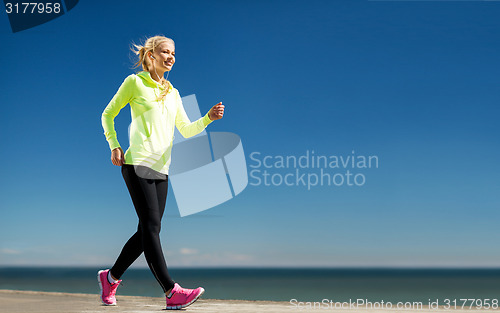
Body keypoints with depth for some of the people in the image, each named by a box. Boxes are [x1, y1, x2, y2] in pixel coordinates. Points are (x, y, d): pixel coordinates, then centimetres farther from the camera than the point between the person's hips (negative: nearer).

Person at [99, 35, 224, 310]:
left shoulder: (172, 93, 20)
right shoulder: (135, 82, 4)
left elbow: (186, 130, 16)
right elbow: (107, 115, 9)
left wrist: (209, 117, -1)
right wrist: (114, 146, -3)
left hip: (161, 169, 7)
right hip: (137, 164, -7)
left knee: (148, 231, 6)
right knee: (151, 227, -11)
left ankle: (111, 277, 23)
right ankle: (171, 292, -14)